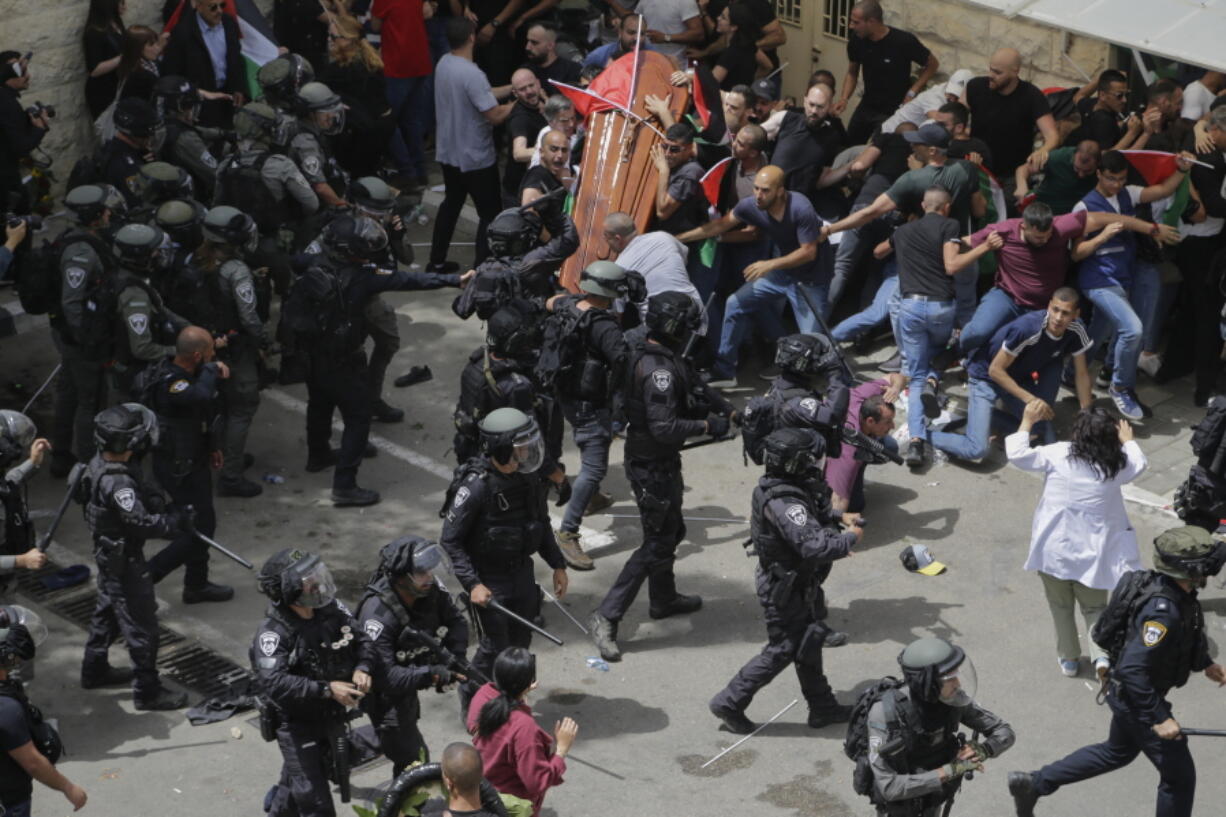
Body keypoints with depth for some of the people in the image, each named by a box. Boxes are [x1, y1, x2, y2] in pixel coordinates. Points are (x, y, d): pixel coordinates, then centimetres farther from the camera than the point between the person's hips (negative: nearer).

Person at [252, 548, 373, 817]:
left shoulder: (331, 608, -8)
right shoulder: (272, 632, -26)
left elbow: (361, 640, 2)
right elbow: (274, 683, -36)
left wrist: (362, 668, -20)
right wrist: (327, 689, -39)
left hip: (332, 715, 6)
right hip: (296, 722, -6)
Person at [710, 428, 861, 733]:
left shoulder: (785, 487, -2)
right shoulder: (784, 503, -33)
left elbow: (812, 511, 22)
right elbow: (814, 545, -41)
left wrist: (838, 516, 8)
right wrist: (850, 538, -25)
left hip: (800, 584, 10)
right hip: (785, 591, -10)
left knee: (808, 644, 21)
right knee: (782, 650, 3)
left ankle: (822, 707, 36)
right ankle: (730, 703, 15)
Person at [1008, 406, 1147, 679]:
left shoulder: (1058, 455, -11)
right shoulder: (1117, 465, -6)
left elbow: (1017, 454, -2)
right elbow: (1139, 464, 17)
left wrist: (1027, 422, 12)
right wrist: (1128, 441, 35)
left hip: (1055, 550, -1)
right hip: (1093, 551, 1)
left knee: (1060, 605, 18)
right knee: (1094, 606, 15)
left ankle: (1068, 658, 25)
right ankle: (1101, 654, -6)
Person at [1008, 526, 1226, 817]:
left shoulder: (1174, 591, -6)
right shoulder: (1163, 610, -35)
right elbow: (1133, 669, -36)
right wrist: (1159, 718, -32)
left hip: (1128, 692, 10)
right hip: (1137, 698, -10)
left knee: (1117, 752, 30)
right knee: (1179, 775, 5)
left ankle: (1033, 783, 36)